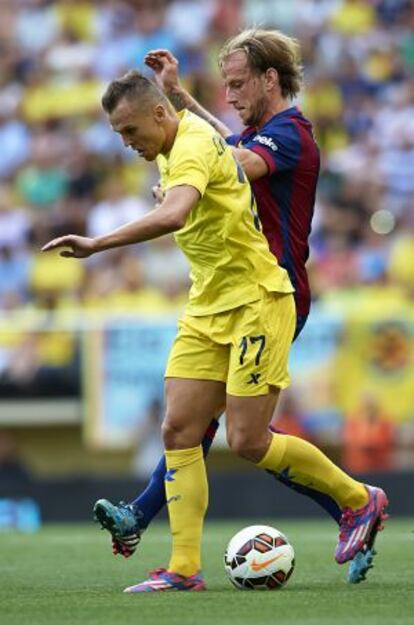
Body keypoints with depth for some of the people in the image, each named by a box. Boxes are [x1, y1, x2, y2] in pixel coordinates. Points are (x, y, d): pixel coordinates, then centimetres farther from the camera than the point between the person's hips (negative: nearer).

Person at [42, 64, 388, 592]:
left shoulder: (193, 147, -22)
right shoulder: (171, 148, 9)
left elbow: (172, 215, -41)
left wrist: (97, 245, -42)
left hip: (256, 304, -9)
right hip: (207, 310, 9)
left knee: (248, 441, -8)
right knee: (178, 431, -3)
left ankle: (358, 500, 13)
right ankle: (184, 569, -4)